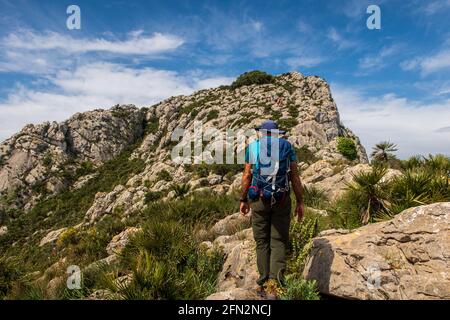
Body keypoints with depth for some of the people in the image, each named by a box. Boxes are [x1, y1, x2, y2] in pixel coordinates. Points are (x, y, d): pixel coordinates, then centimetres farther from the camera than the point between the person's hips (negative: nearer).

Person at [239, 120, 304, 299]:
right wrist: (300, 202, 7)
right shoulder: (287, 146, 7)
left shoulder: (253, 147, 6)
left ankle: (264, 284, 14)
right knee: (278, 241, 7)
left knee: (262, 242, 11)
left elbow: (247, 176, 2)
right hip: (281, 200, 0)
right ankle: (275, 283, -7)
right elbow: (295, 176, 2)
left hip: (258, 199, 0)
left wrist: (243, 200, 10)